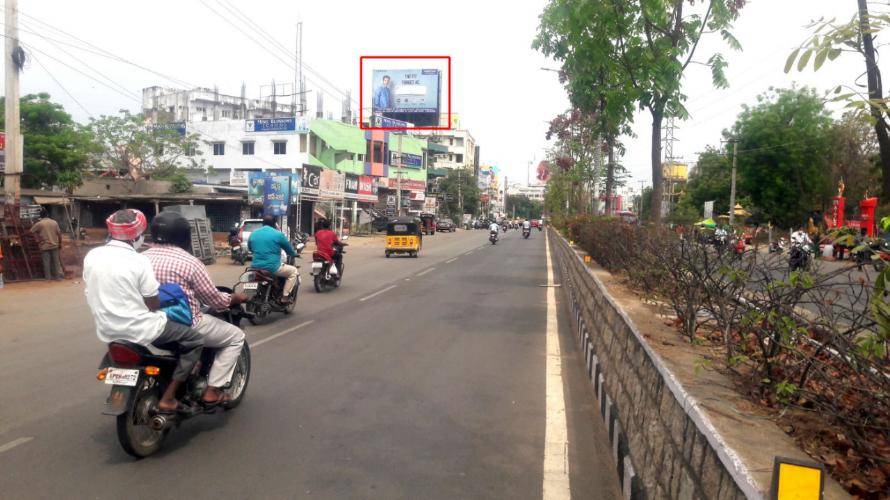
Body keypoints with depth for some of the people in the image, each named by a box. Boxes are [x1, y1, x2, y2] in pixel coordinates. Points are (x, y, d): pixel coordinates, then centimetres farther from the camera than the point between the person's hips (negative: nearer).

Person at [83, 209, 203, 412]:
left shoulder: (91, 256, 0)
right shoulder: (138, 261, -18)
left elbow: (93, 294, 12)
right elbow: (153, 305, -14)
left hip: (106, 330, 8)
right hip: (138, 329, -8)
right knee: (194, 339, 2)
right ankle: (168, 397, 0)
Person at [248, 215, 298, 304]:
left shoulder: (253, 234, 9)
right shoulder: (278, 234, -5)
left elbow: (250, 248, 26)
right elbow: (289, 250, 7)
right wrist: (295, 254, 30)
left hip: (256, 267, 6)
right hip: (272, 268, -6)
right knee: (294, 271, 14)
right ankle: (285, 297, 5)